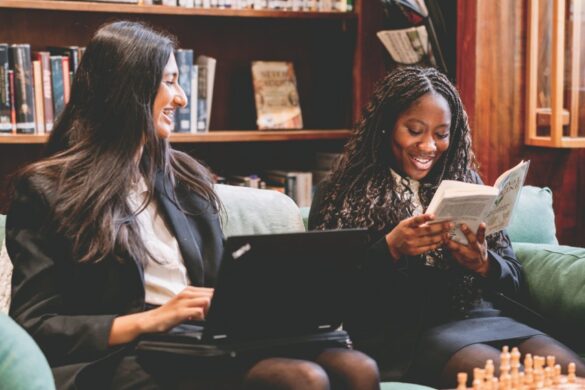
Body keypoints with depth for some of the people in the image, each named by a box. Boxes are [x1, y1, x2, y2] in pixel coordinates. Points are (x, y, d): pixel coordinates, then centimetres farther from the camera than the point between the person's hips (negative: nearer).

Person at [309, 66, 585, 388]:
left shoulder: (465, 183, 16)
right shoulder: (343, 193, 5)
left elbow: (514, 277, 13)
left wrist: (483, 264, -11)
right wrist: (390, 250, -19)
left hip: (478, 317, 5)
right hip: (400, 330, -4)